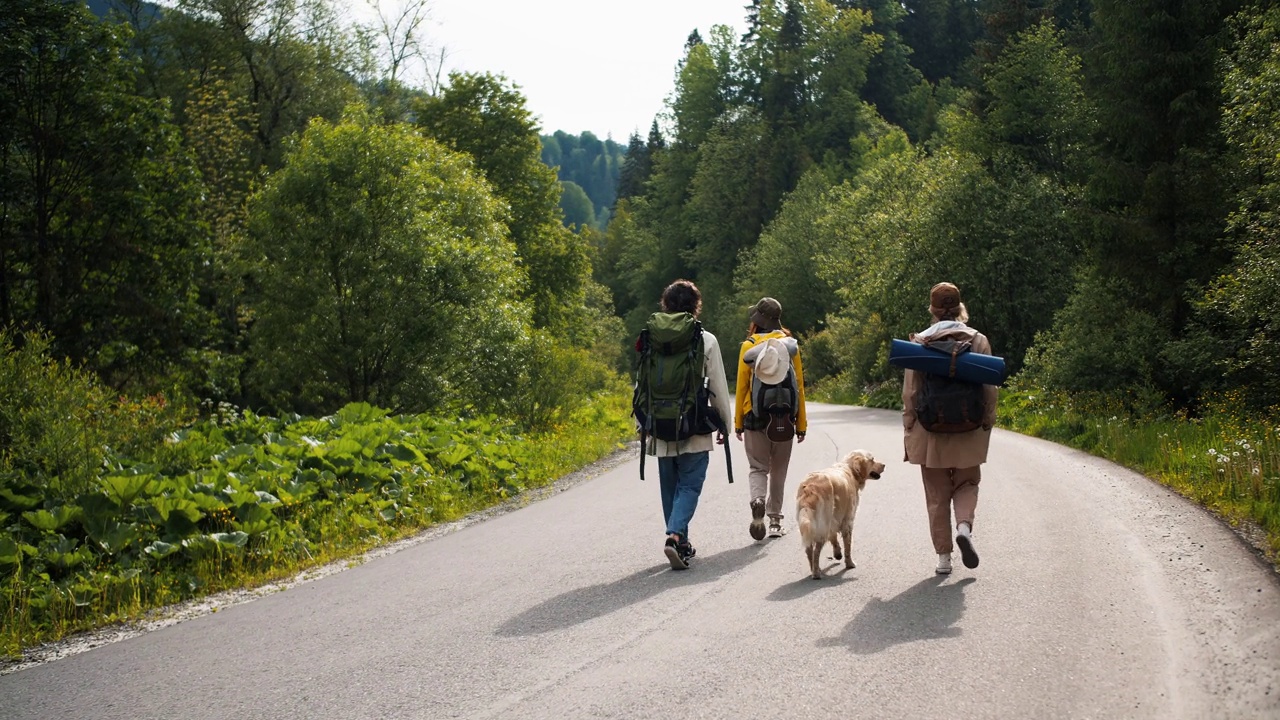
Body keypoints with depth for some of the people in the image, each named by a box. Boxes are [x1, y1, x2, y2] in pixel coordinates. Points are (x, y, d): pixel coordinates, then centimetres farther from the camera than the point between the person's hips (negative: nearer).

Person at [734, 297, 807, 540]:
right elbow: (799, 386, 1)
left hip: (755, 416, -1)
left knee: (758, 467, 8)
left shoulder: (748, 346, -5)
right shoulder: (791, 345, -1)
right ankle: (775, 520, 18)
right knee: (779, 470, 14)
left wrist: (738, 422, 4)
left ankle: (758, 500, -21)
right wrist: (801, 423, 6)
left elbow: (741, 387, -4)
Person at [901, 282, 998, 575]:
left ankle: (943, 556, 9)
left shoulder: (919, 342, -5)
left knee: (937, 494, 10)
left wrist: (909, 430, 4)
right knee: (967, 484, 17)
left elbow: (910, 392, -3)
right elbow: (989, 389, -1)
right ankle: (964, 525, -11)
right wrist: (988, 423, 9)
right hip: (968, 430, 0)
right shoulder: (978, 340, -2)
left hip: (930, 431, 0)